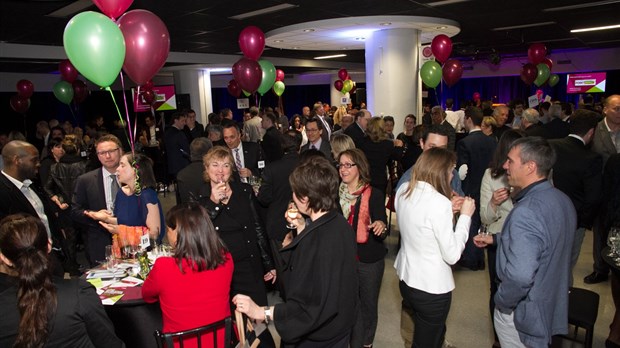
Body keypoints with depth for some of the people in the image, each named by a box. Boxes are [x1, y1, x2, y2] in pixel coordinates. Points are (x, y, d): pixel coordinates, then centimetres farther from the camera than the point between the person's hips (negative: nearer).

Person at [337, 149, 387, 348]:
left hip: (369, 259, -2)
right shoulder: (336, 193, -3)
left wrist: (381, 227, -37)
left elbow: (382, 231, -14)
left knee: (368, 303, 14)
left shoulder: (374, 195, -13)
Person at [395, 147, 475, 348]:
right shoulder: (439, 202, -25)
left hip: (405, 278, 7)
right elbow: (452, 255, -19)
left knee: (436, 332, 29)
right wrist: (465, 216, -10)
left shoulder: (403, 191, -3)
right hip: (432, 287, -7)